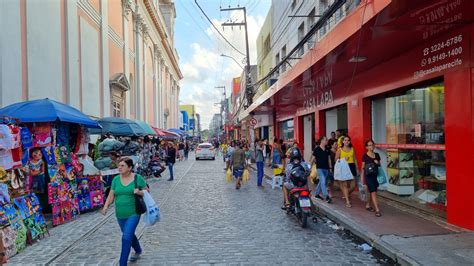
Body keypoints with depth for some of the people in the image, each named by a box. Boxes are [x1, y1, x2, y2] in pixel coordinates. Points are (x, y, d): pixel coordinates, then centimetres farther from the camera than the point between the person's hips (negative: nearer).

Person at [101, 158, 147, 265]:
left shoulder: (137, 178, -9)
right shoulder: (116, 179, 2)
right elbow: (111, 195, 4)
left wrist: (139, 192, -23)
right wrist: (106, 206, -11)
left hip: (133, 213, -5)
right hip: (120, 215, 5)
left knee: (126, 238, -12)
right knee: (129, 235, 22)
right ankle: (138, 251, 49)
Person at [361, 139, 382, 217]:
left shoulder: (377, 155, 8)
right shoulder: (365, 156, -5)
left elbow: (379, 165, 18)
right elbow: (363, 167, -2)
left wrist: (377, 163, -5)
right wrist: (362, 177, -3)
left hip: (376, 175, 5)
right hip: (368, 176, -5)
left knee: (371, 192, 14)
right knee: (373, 192, -8)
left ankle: (367, 205, 33)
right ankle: (377, 210, -8)